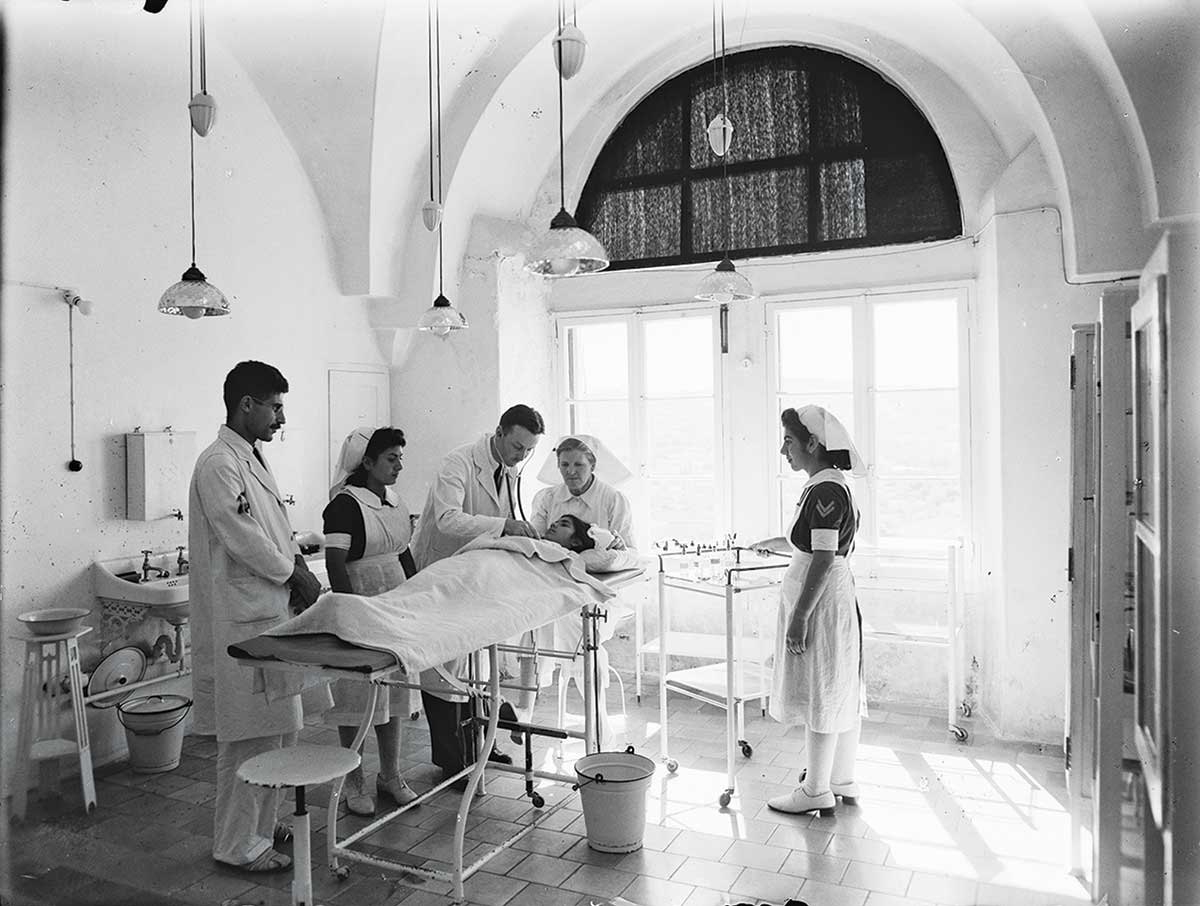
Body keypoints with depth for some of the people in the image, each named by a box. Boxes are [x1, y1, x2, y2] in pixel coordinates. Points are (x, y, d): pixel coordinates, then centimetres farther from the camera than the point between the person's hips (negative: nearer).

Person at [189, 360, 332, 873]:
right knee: (251, 736, 0)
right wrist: (295, 573, -6)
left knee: (277, 730, 17)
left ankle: (261, 824, 31)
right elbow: (244, 542, -19)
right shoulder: (218, 465, -15)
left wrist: (297, 566, 2)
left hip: (272, 612, 10)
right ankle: (238, 845, 14)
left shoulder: (252, 459, 15)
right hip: (243, 619, -10)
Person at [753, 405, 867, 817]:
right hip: (838, 598, 10)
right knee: (840, 693, 17)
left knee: (819, 694, 1)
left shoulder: (826, 491, -20)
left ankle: (817, 791, 14)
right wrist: (765, 544, 34)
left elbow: (823, 558, -24)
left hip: (820, 602, -10)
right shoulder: (830, 486, 11)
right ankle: (843, 781, 29)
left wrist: (800, 616, -22)